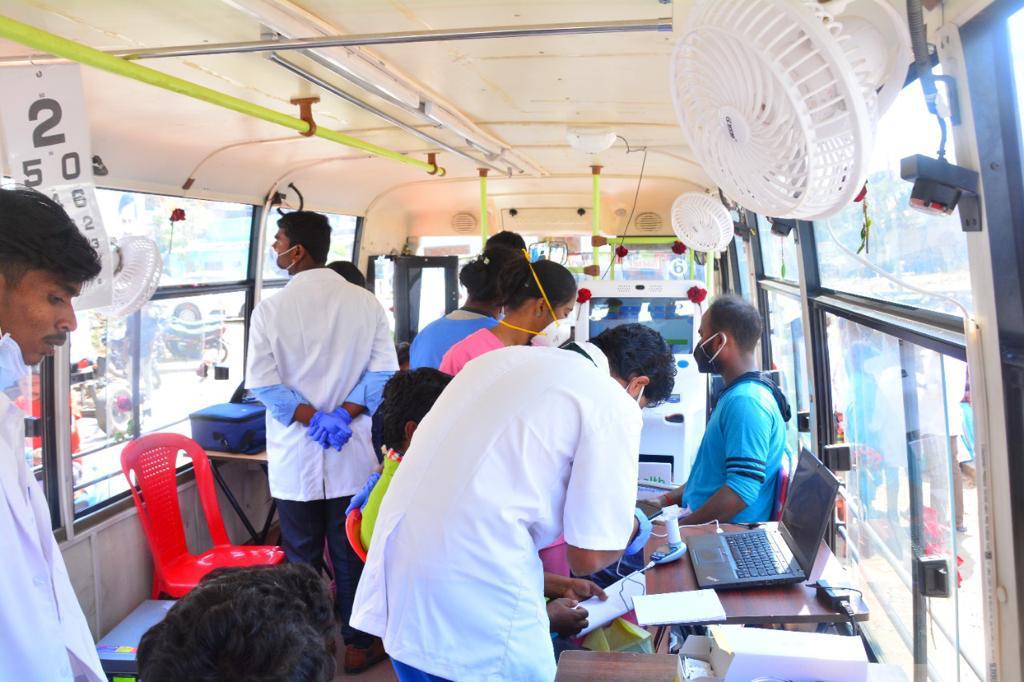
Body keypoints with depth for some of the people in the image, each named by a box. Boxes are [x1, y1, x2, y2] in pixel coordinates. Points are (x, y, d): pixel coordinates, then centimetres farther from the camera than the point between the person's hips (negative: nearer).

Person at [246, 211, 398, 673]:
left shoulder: (271, 309, -7)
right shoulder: (366, 302, -3)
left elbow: (262, 381, -12)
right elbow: (383, 371, -9)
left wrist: (312, 418, -12)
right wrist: (342, 415, -12)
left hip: (294, 457, -1)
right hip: (353, 455, 1)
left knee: (301, 558, 13)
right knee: (352, 555, 12)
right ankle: (358, 645, 24)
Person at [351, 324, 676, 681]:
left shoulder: (502, 357, 17)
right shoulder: (614, 404, -5)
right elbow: (589, 556, -5)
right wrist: (629, 524, 17)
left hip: (396, 562, 8)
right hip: (475, 606, -8)